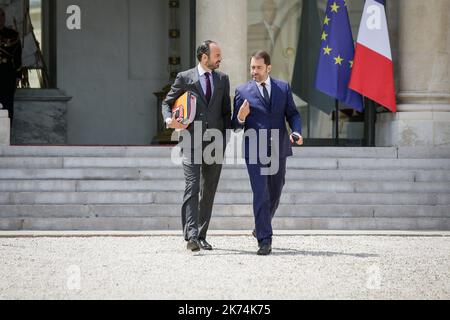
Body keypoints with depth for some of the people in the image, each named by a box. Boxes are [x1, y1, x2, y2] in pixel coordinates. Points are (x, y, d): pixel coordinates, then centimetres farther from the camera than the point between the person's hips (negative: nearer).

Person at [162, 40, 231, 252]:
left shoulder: (222, 79, 13)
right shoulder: (185, 78, 3)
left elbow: (226, 110, 15)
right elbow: (167, 102, 10)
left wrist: (227, 138, 5)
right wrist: (169, 119, -11)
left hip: (215, 141, 4)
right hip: (192, 140, -4)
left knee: (209, 191, 7)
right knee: (192, 187, -15)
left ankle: (201, 236, 16)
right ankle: (191, 236, -22)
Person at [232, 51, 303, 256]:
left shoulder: (283, 88, 9)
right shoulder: (243, 91, 3)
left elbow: (292, 114, 10)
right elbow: (236, 125, 4)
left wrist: (296, 132, -10)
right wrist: (241, 117, -19)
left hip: (278, 150, 3)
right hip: (255, 152, -3)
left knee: (274, 194, 14)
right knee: (260, 194, -12)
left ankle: (261, 228, 38)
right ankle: (264, 241, -13)